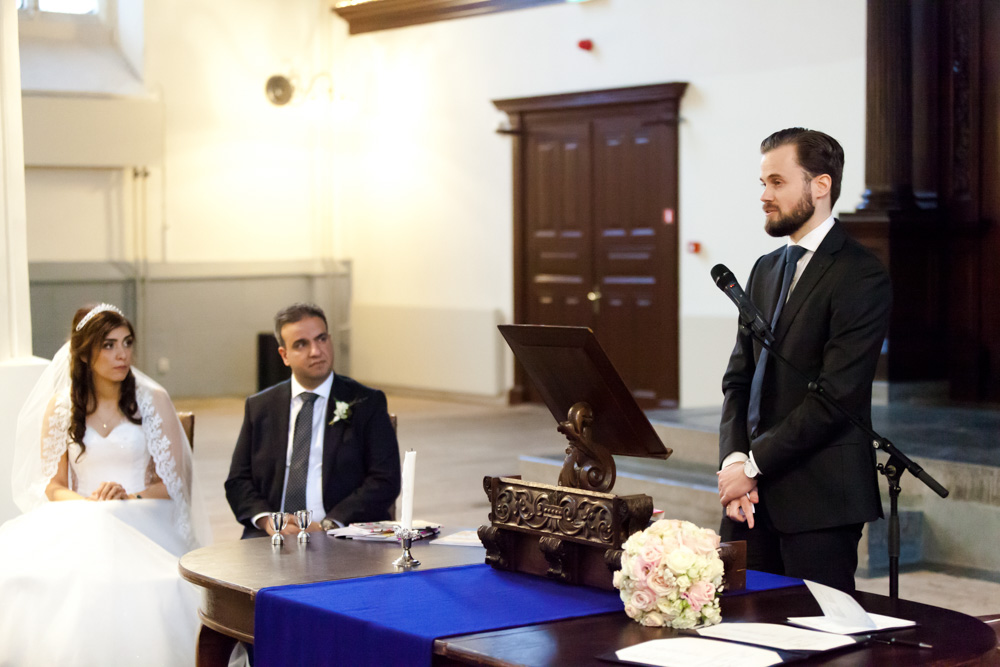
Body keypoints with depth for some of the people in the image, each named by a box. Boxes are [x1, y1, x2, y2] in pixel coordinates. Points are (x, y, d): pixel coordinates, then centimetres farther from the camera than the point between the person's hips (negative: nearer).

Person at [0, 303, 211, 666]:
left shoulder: (153, 400, 5)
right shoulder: (60, 407, 9)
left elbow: (172, 482, 4)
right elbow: (53, 486, 10)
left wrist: (130, 497, -15)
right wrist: (87, 502, -12)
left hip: (142, 523, -1)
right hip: (81, 525, 1)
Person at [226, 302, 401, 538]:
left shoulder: (367, 403, 6)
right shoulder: (259, 406, 15)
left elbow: (385, 482, -2)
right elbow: (238, 481, 13)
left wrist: (327, 525, -14)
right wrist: (266, 518, -8)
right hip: (271, 537, 2)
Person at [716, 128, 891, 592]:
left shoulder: (861, 276, -9)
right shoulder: (765, 270, 17)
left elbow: (836, 396, -16)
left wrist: (753, 466, -12)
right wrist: (733, 459, -2)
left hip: (819, 500, -7)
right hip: (753, 494, 7)